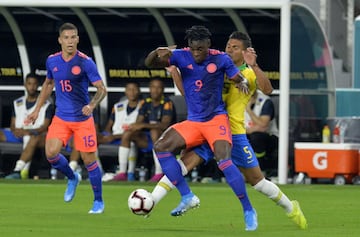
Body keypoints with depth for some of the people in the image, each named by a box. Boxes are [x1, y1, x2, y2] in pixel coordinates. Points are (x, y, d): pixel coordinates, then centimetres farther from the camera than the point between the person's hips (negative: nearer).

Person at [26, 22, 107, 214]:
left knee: (88, 159, -2)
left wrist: (91, 105, -30)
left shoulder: (85, 62, -12)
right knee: (51, 153, -14)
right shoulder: (52, 61, 1)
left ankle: (98, 201, 16)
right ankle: (72, 178, 18)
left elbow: (101, 89, -12)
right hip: (61, 117, 4)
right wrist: (37, 109, 18)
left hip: (83, 119, -4)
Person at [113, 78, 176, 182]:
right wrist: (134, 127, -21)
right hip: (148, 140, 6)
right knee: (127, 133, -15)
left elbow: (165, 124, -26)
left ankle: (159, 173, -37)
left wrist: (143, 125, -33)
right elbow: (138, 122, 4)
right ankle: (122, 173, -18)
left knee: (154, 131, -37)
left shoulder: (167, 103, -12)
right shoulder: (145, 103, 7)